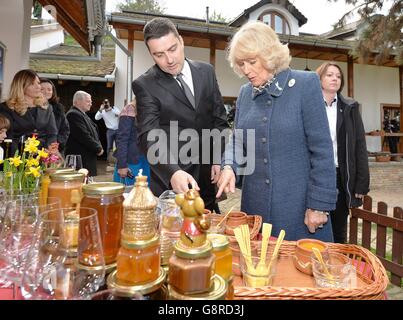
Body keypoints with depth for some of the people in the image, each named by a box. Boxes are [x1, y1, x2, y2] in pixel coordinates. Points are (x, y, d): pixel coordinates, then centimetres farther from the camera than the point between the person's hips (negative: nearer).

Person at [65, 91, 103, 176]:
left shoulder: (83, 115, 19)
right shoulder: (73, 114, -14)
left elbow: (93, 133, 21)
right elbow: (84, 136, -20)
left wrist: (99, 147, 5)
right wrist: (98, 149, -11)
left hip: (89, 157, 10)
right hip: (80, 158, -10)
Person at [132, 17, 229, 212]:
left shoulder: (206, 72, 3)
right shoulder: (144, 85, -10)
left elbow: (219, 118, 9)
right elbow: (149, 137, -19)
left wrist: (219, 159, 1)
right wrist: (173, 172, -35)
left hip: (206, 174, 4)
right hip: (168, 179, -3)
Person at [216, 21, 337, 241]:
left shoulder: (305, 84, -7)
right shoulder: (245, 93, 8)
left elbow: (321, 149, -9)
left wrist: (319, 205, -12)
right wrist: (229, 166, -8)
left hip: (298, 206, -4)